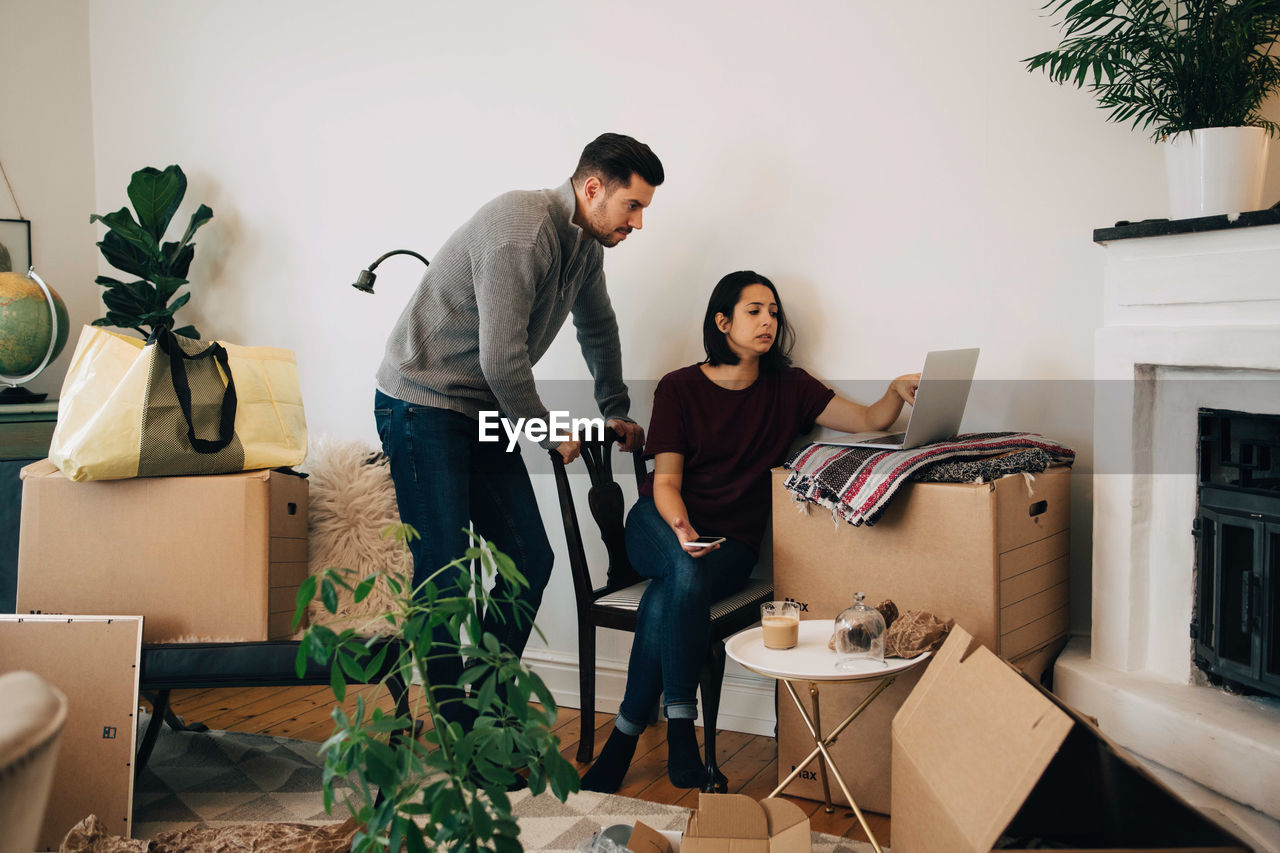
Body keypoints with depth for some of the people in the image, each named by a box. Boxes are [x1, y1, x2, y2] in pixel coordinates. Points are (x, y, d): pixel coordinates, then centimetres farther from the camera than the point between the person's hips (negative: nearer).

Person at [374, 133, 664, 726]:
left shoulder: (586, 242, 7)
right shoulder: (522, 231, -23)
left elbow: (598, 327, 25)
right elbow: (502, 359, -26)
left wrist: (615, 411, 30)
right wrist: (551, 434, -11)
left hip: (481, 411, 9)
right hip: (421, 405, -9)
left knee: (529, 560, 5)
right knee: (447, 576, -9)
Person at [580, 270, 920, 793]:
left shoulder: (787, 388, 8)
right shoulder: (679, 388, 2)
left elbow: (867, 421, 1)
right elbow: (666, 480, -4)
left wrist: (896, 392, -21)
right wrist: (682, 529, -25)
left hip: (732, 543, 1)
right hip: (660, 527, -1)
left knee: (668, 596, -31)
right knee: (686, 572, -36)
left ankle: (626, 734, -21)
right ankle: (679, 722, -28)